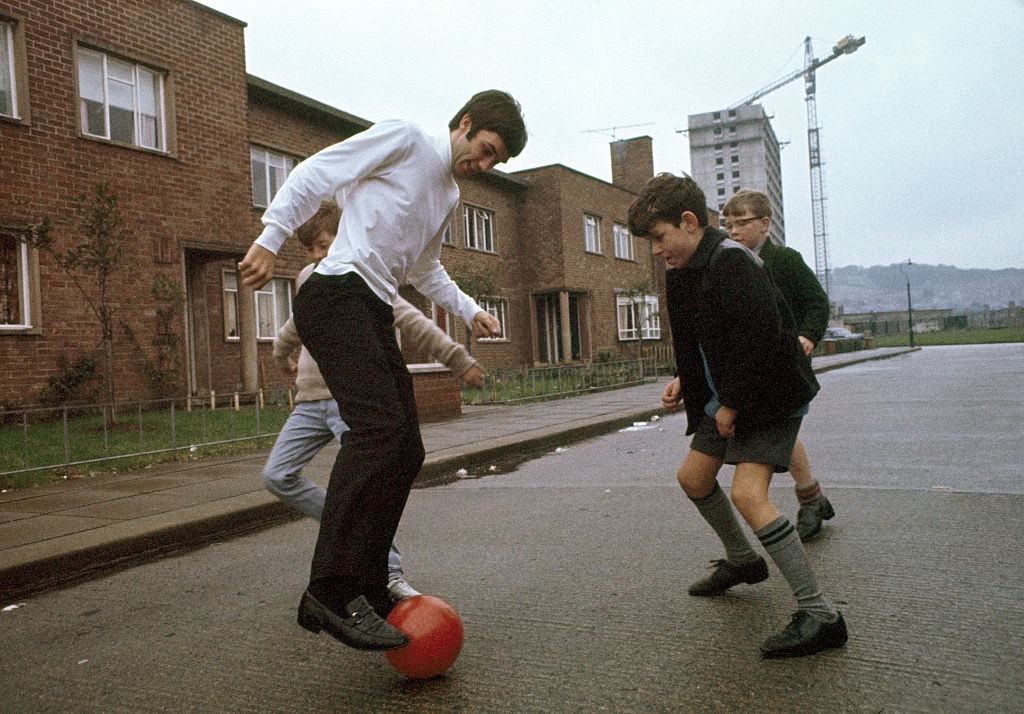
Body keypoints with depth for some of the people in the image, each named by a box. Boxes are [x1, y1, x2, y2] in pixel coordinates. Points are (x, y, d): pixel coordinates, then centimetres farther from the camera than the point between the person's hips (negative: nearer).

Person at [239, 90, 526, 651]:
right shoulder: (402, 138, 1)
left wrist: (469, 310, 26)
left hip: (375, 315, 9)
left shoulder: (448, 197, 25)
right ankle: (330, 591, -26)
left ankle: (367, 590, 10)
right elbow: (314, 173, -6)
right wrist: (270, 239, -15)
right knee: (380, 428, -27)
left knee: (404, 452, 3)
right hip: (337, 294, -9)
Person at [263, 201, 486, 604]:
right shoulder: (309, 278, 14)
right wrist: (282, 355, 47)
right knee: (277, 476, 0)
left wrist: (461, 362, -16)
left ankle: (389, 574, -7)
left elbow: (415, 326, -12)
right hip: (311, 400, 7)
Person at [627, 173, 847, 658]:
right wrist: (683, 380, 2)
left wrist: (732, 402, -22)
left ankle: (820, 615, -11)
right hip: (727, 398, 10)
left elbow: (759, 338, -29)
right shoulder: (681, 272, 7)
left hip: (769, 395, -10)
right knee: (693, 476, 16)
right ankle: (742, 561, 38)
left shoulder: (731, 262, -22)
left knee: (747, 494, -21)